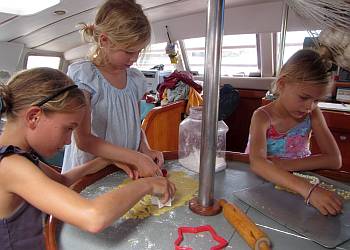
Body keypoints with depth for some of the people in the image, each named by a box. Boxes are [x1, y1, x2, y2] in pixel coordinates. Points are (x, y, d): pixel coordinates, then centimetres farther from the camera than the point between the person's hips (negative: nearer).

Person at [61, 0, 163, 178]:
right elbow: (83, 140, -15)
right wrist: (136, 158, -20)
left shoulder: (136, 79, 5)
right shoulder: (83, 75, -10)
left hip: (129, 171, 4)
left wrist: (145, 150, -5)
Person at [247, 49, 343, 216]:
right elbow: (257, 164, -33)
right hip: (263, 184, -2)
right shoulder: (262, 117, -18)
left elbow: (334, 160, -12)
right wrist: (308, 190, -45)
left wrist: (283, 164, -24)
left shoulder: (313, 113, -6)